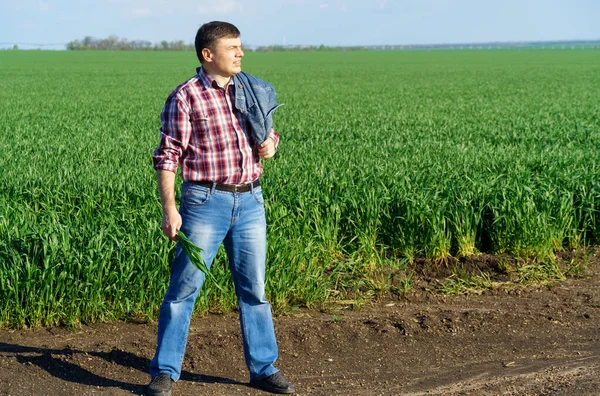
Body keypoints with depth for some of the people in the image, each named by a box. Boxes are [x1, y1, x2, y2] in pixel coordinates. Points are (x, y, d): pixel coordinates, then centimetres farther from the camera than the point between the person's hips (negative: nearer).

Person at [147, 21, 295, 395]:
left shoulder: (251, 90, 11)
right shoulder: (185, 97, -6)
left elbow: (268, 131, 24)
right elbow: (168, 156, -8)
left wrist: (270, 143, 0)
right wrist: (169, 209, -14)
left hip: (250, 200, 5)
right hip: (205, 200, -5)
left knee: (253, 287, 11)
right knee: (184, 287, -1)